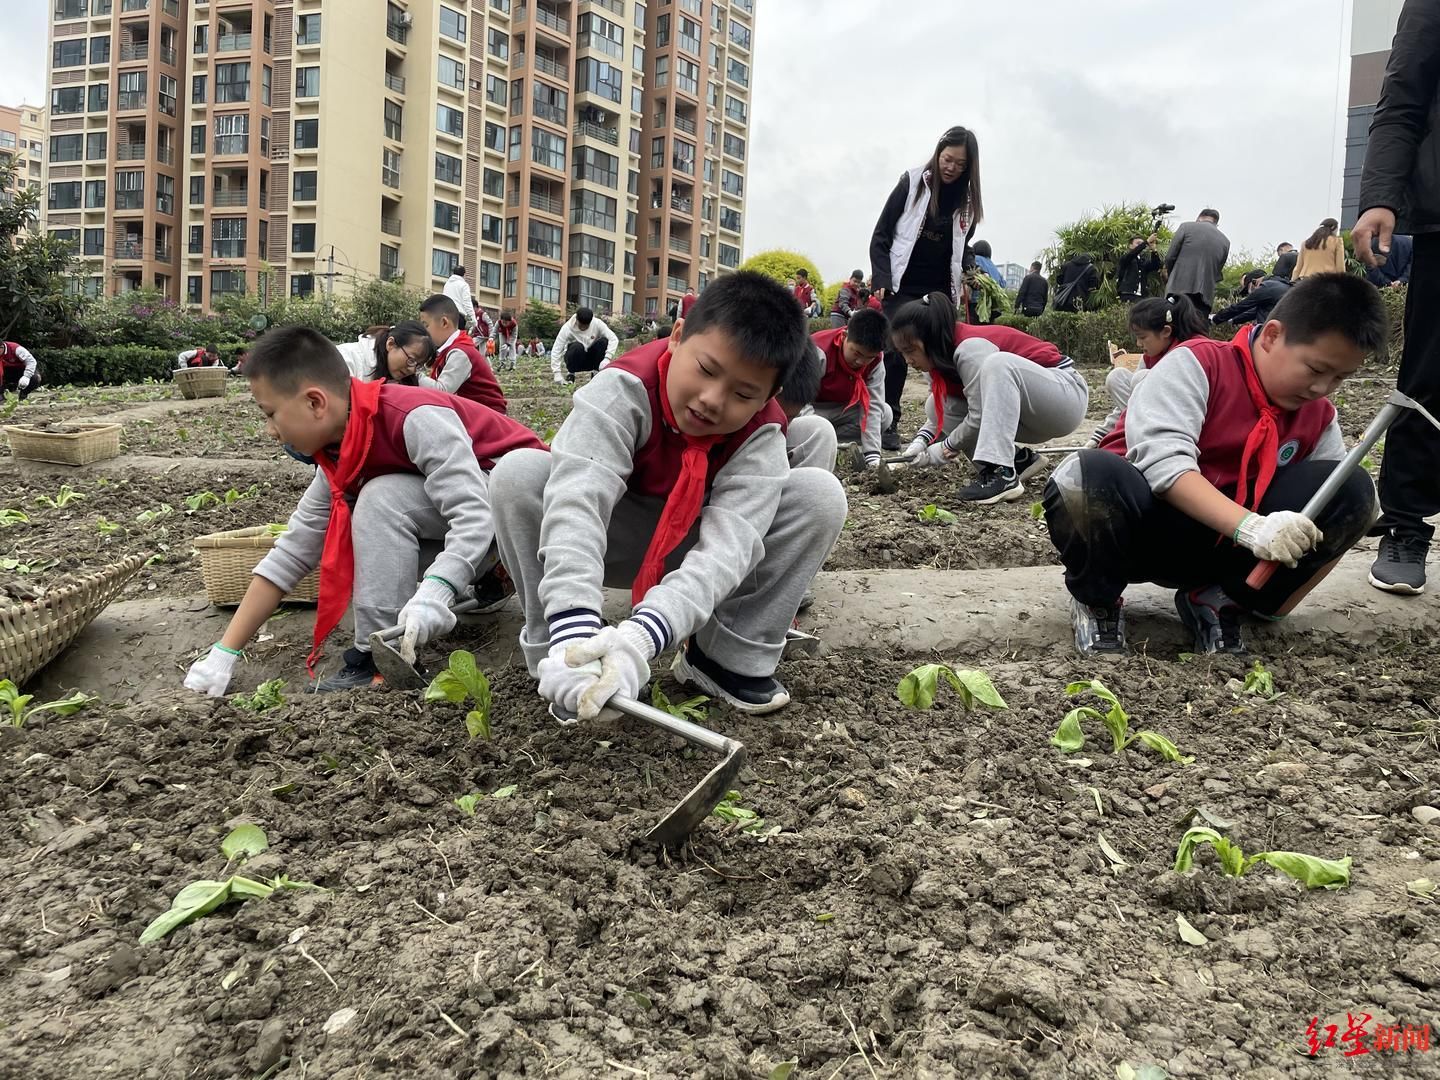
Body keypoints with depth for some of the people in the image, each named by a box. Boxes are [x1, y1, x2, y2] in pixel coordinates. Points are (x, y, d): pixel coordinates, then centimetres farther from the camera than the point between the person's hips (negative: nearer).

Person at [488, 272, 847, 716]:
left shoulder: (762, 435, -23)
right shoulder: (625, 389, -29)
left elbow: (727, 544, -38)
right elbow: (577, 501, -44)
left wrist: (640, 637, -56)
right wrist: (575, 633, -60)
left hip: (693, 551, 2)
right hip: (614, 541, -1)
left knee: (820, 494, -22)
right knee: (518, 473, -31)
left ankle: (733, 657, -13)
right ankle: (559, 650, -20)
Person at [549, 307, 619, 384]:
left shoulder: (597, 324, -19)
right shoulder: (567, 328, -24)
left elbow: (614, 339, -24)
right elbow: (556, 350, -26)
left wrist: (607, 358, -39)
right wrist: (557, 374, -35)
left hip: (591, 358, 2)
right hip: (574, 358, -2)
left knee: (604, 341, -25)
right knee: (577, 346, -35)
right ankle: (570, 373, -11)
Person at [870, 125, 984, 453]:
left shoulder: (967, 199, 6)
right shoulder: (912, 183, -4)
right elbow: (881, 237, -3)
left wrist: (971, 272, 1)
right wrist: (882, 281, -12)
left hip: (942, 290, 4)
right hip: (903, 286, -3)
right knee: (896, 351, -9)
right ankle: (889, 423, -1)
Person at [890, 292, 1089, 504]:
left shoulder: (971, 348, -26)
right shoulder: (941, 356, 0)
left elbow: (980, 417, -26)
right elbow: (941, 413, 4)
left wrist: (941, 451, -13)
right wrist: (921, 441, -15)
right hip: (1030, 419, 9)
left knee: (998, 363, -35)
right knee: (935, 407, -1)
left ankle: (1003, 473, -37)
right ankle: (1018, 460, -2)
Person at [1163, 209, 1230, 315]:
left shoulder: (1187, 227, 4)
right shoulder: (1225, 241, 14)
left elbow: (1170, 257, 3)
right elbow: (1217, 273, 13)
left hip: (1180, 289, -3)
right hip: (1205, 295, 3)